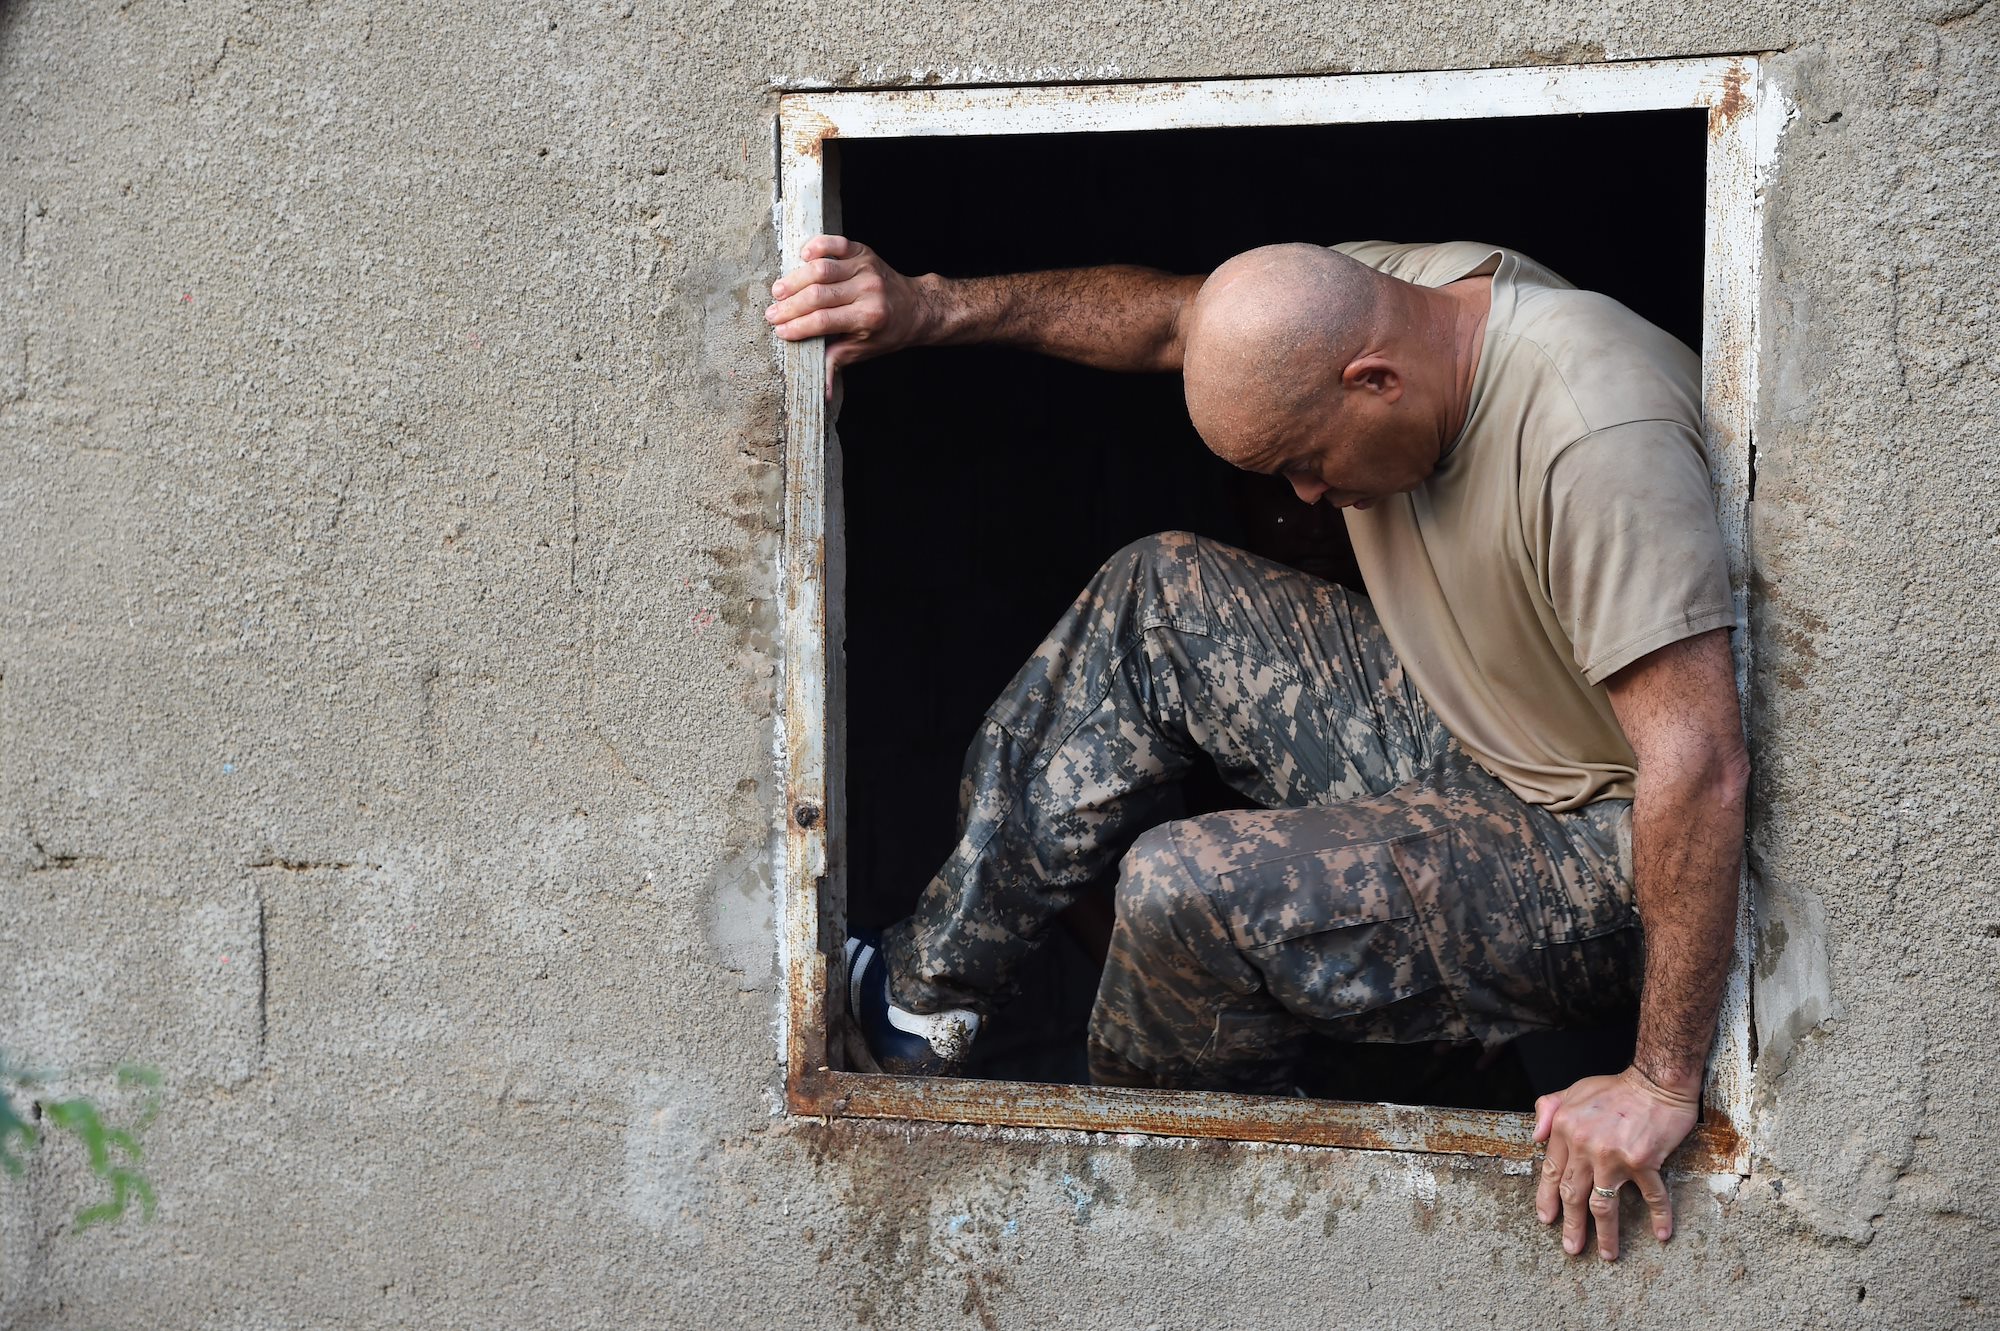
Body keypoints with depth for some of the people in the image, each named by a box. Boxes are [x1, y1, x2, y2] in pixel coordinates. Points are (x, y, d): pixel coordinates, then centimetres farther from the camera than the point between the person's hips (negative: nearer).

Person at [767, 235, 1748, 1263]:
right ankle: (929, 989, 10)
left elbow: (1699, 763, -35)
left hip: (1606, 861, -9)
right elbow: (1163, 314, 5)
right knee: (1162, 593, 5)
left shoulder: (1598, 442, -34)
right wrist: (933, 306, -7)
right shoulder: (1392, 290, -8)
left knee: (1184, 888, -23)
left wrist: (1663, 1085, -32)